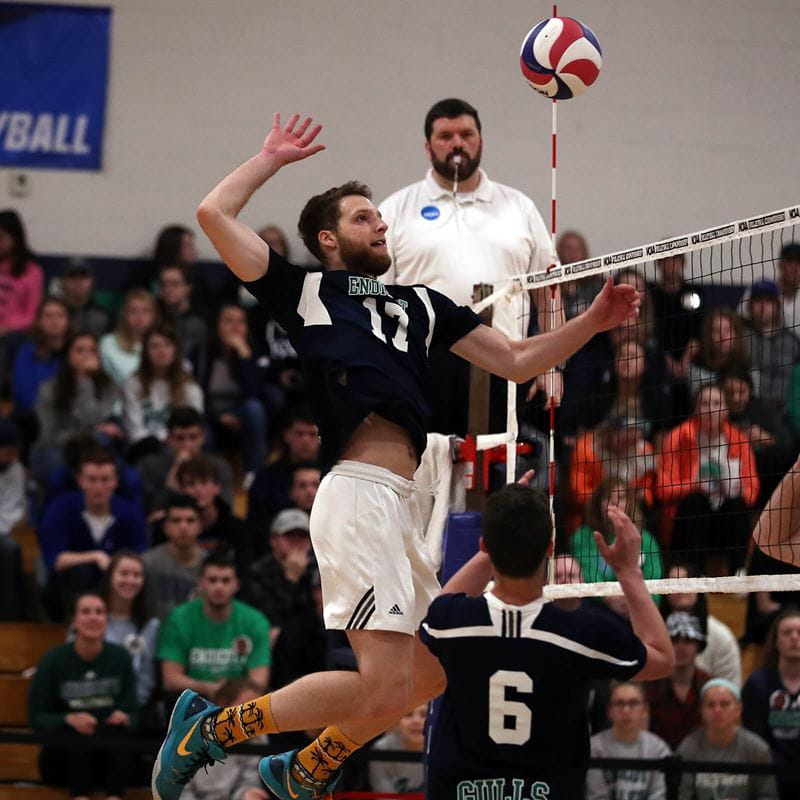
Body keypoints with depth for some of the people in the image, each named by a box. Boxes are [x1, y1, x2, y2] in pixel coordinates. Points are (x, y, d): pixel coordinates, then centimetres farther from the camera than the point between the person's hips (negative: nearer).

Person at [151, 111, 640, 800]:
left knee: (431, 674, 12)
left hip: (397, 504, 8)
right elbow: (215, 214, 4)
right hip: (358, 491, -8)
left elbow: (518, 361, 27)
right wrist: (273, 157, 18)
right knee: (384, 686, -16)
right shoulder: (307, 290, 11)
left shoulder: (420, 304, 27)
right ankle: (210, 728, -2)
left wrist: (593, 322, 15)